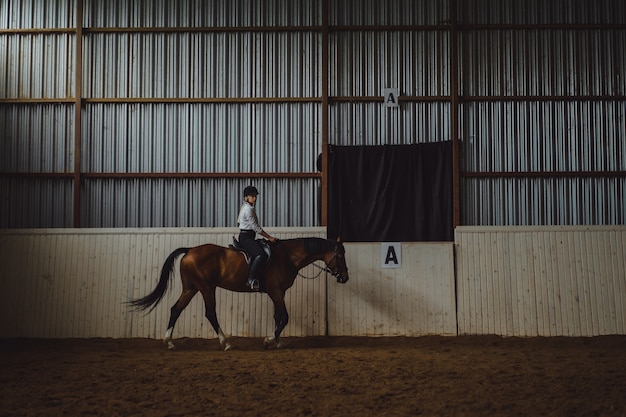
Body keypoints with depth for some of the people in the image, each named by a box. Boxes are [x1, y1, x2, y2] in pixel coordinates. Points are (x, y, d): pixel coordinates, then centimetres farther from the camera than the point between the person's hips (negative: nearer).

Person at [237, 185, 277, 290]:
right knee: (261, 254, -30)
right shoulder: (248, 209, -14)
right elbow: (255, 227, -16)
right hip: (245, 237, -11)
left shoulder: (249, 207, 18)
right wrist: (269, 237, -12)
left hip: (249, 237, 11)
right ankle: (251, 279, -29)